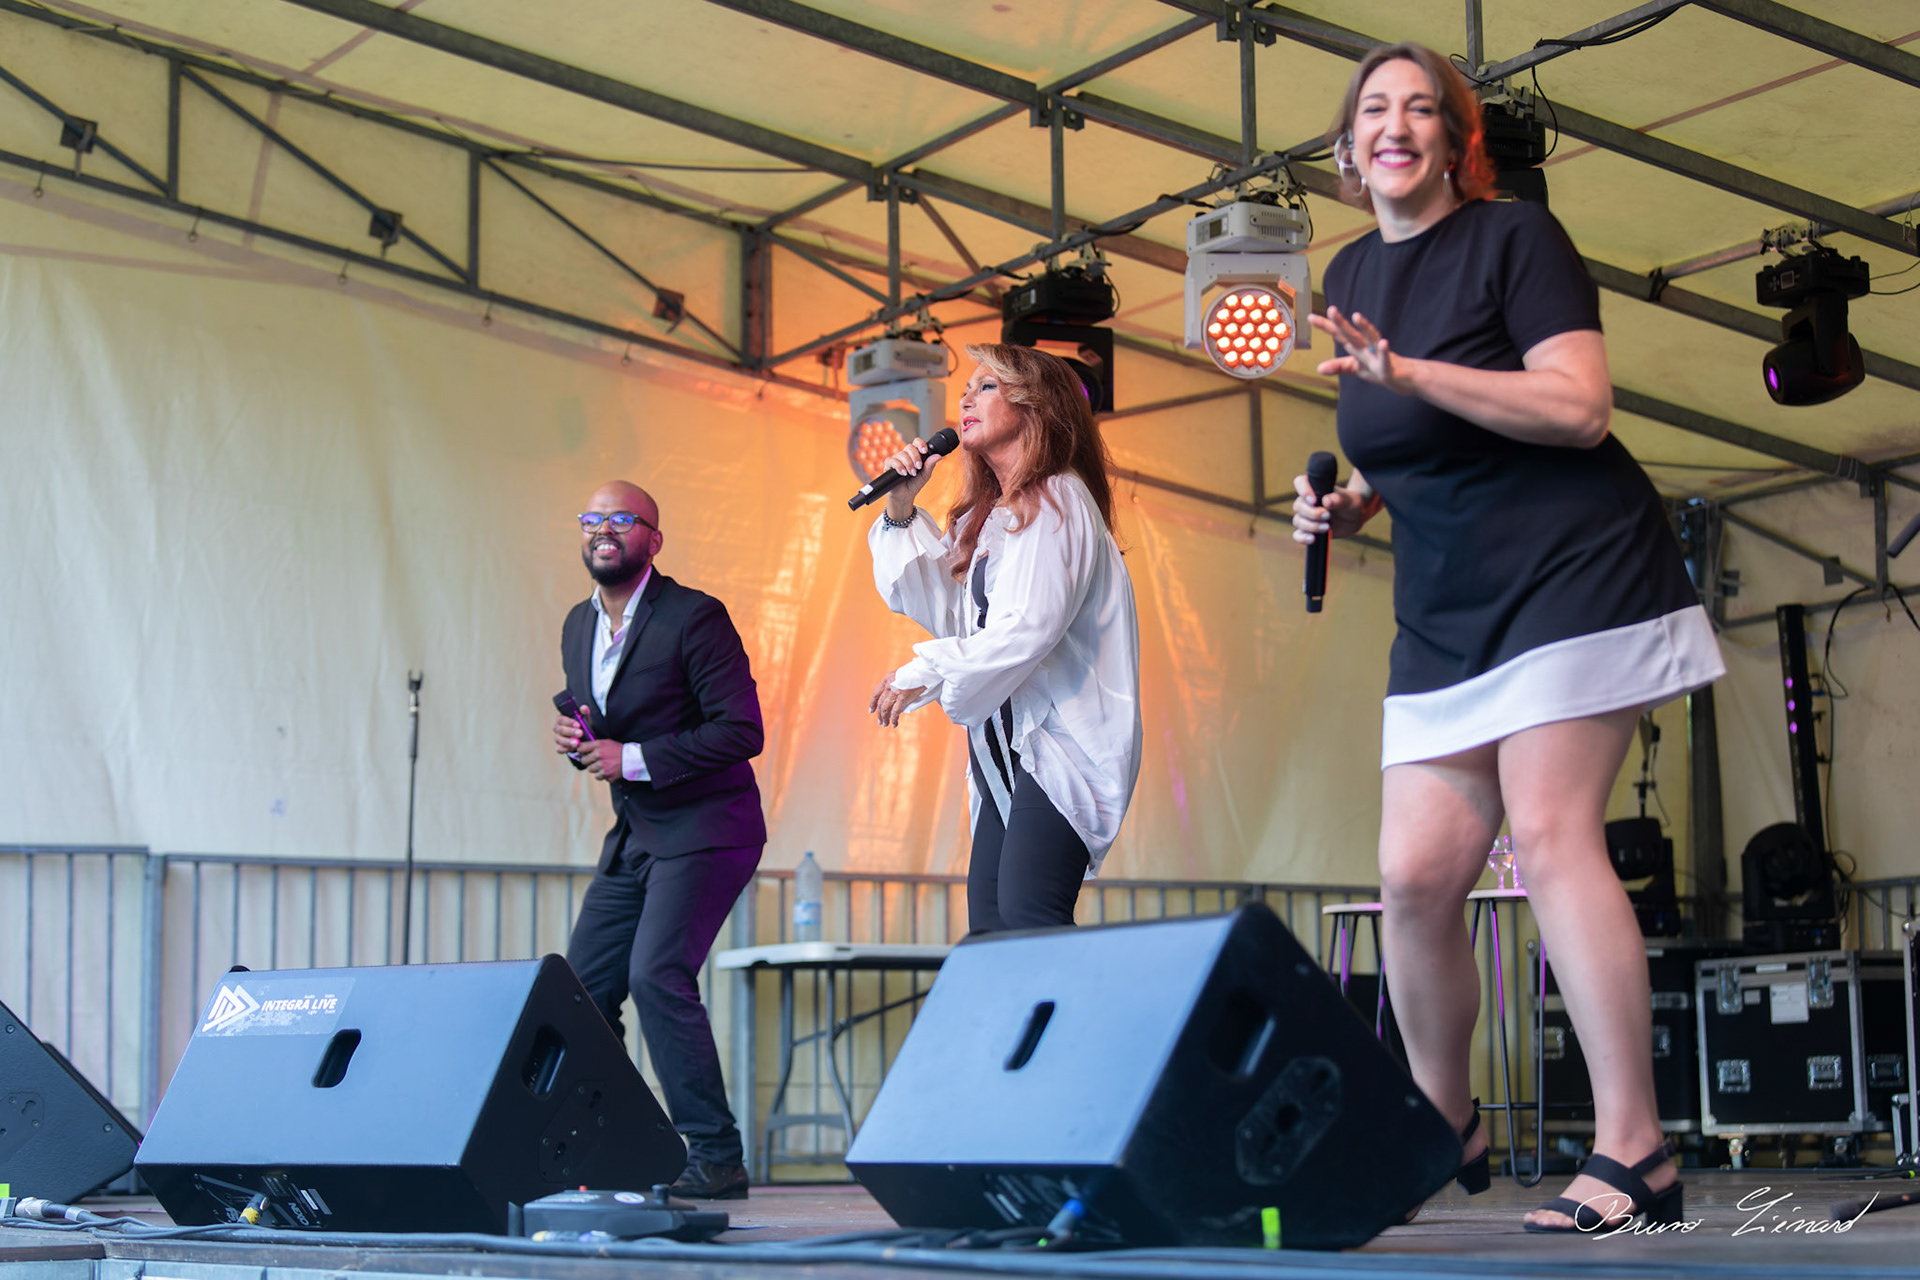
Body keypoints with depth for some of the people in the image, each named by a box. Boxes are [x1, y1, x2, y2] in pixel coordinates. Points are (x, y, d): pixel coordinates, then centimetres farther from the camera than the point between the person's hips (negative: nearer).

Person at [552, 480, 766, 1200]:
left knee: (656, 975, -20)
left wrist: (634, 758, -19)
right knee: (582, 987, 4)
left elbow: (742, 730, -17)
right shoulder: (578, 626, 11)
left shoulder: (695, 617, -13)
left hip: (703, 830, -8)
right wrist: (576, 739, -1)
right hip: (633, 837, 8)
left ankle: (715, 1155, -13)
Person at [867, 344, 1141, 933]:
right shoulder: (986, 516, 21)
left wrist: (922, 676, -11)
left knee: (1028, 916, -22)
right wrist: (901, 511, 11)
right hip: (1004, 750, 9)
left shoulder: (1058, 500, -6)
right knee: (988, 924, 1)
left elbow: (1028, 629, -16)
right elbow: (938, 607, 19)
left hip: (1062, 742, -9)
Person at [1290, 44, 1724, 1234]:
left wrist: (1407, 371, -23)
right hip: (1446, 609, 7)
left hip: (1571, 570, -6)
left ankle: (1634, 1146, -14)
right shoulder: (1352, 276, 16)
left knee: (1551, 830, -17)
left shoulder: (1513, 237, -5)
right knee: (1415, 873, 0)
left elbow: (1580, 408, -17)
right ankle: (1444, 1125, 19)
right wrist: (1352, 501, 7)